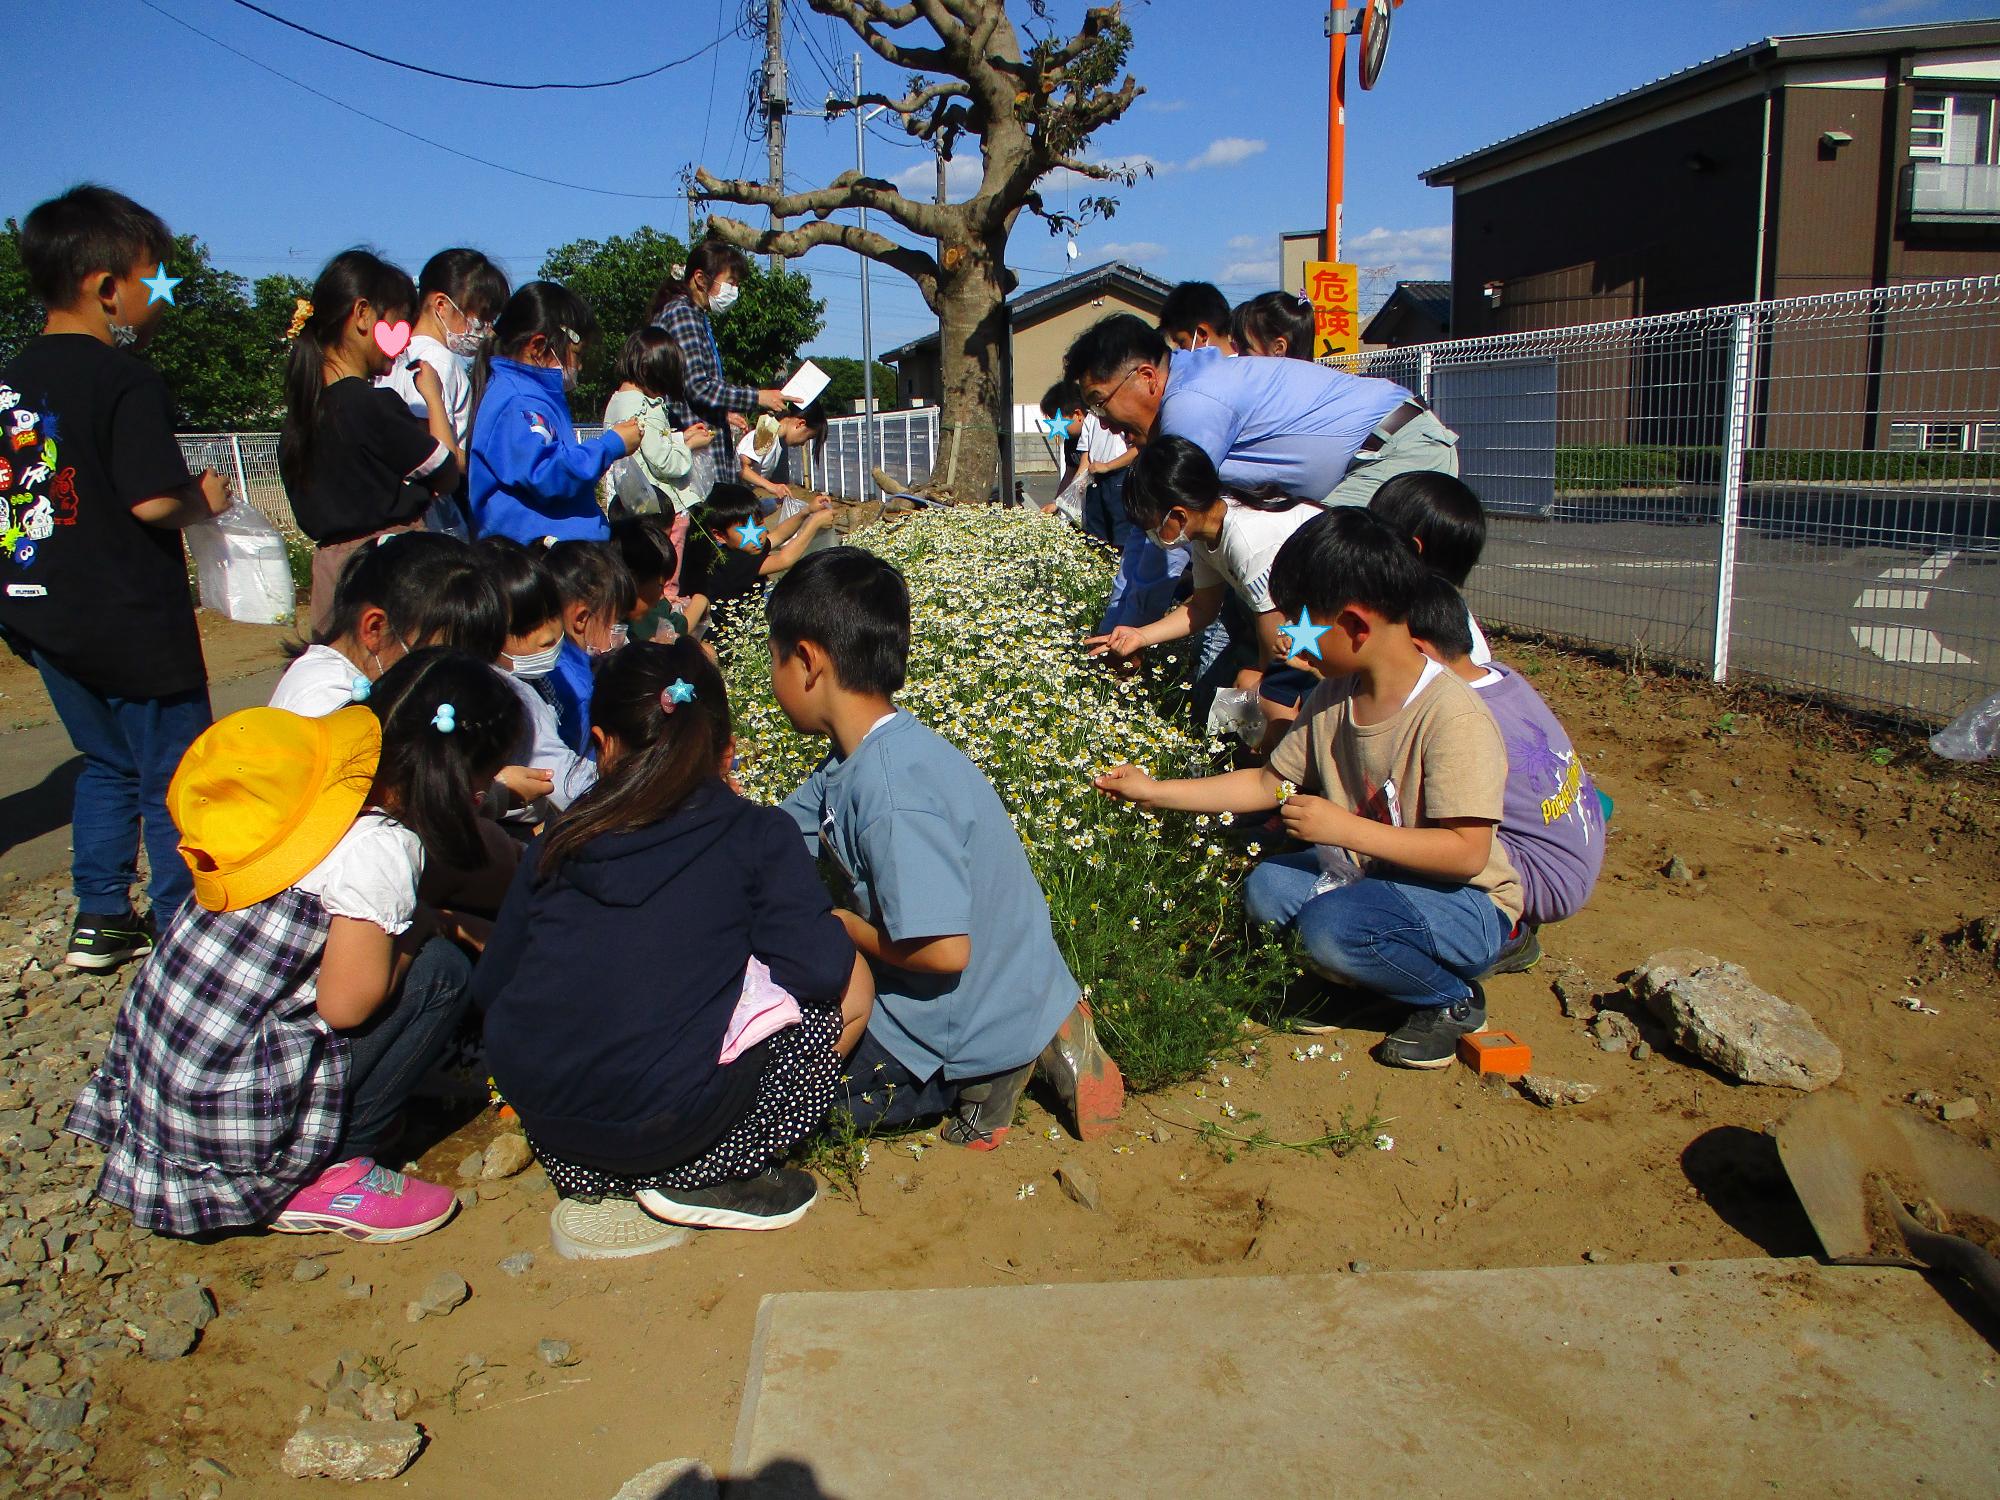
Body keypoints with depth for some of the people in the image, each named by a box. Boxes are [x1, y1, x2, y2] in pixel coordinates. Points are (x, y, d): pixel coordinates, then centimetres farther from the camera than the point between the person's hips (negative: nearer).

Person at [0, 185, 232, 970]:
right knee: (172, 777, 6)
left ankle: (99, 920, 26)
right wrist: (204, 497, -4)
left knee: (106, 764, 22)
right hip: (132, 625, -8)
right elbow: (152, 501, -23)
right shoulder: (127, 381, -16)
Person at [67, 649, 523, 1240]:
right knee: (440, 970, -5)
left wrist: (449, 922, 14)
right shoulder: (381, 847, -23)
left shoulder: (319, 780, 2)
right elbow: (345, 1003, -19)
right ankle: (320, 1176, 0)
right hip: (225, 1102, -8)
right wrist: (427, 930, -3)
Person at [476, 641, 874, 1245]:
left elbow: (490, 986, 15)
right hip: (664, 1118, -5)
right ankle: (702, 1176, 4)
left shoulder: (560, 839, 11)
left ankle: (590, 1170, 17)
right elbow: (820, 968, -8)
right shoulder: (756, 834, 1)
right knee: (850, 991, 11)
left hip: (536, 1105, 5)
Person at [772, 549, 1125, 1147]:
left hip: (977, 1021, -8)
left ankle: (982, 1076, 4)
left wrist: (838, 924, -16)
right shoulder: (857, 758, -2)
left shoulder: (894, 792, -32)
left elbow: (944, 950, -31)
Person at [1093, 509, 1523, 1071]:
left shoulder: (1453, 717, -26)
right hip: (1371, 875, 8)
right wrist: (1155, 792, 5)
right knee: (1267, 888, -11)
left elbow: (1467, 852, -29)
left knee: (1330, 924, -30)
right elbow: (1268, 784, 9)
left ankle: (1453, 1000, -3)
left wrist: (1343, 827, -30)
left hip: (1469, 903, -8)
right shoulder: (1332, 698, -1)